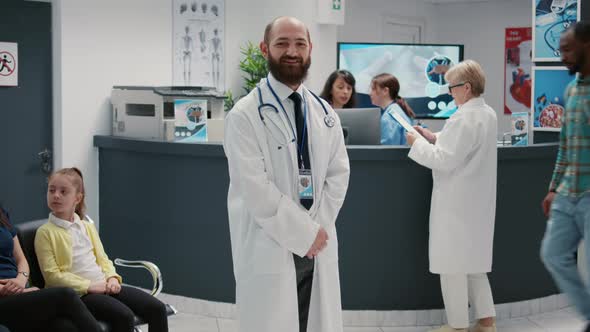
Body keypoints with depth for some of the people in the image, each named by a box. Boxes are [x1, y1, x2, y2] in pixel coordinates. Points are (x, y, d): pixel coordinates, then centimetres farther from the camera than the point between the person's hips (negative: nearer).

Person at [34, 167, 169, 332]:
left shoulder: (88, 227, 18)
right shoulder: (45, 232, -1)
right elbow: (52, 275, -8)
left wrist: (112, 277, -5)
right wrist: (89, 286, -16)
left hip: (105, 286, 6)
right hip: (77, 293, -6)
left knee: (157, 308, -10)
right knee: (124, 316, -32)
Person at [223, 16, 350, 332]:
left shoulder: (324, 113, 11)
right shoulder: (245, 115, -9)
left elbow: (339, 173, 8)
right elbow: (255, 188, -15)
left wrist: (318, 228, -5)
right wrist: (304, 234, -13)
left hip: (319, 245, 5)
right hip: (268, 249, -5)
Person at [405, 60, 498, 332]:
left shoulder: (462, 119, -21)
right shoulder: (488, 115, 9)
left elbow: (445, 160, -21)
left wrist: (418, 143, -8)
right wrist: (434, 138, 11)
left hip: (457, 204, -9)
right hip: (477, 201, 9)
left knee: (452, 263, 1)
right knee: (474, 259, 17)